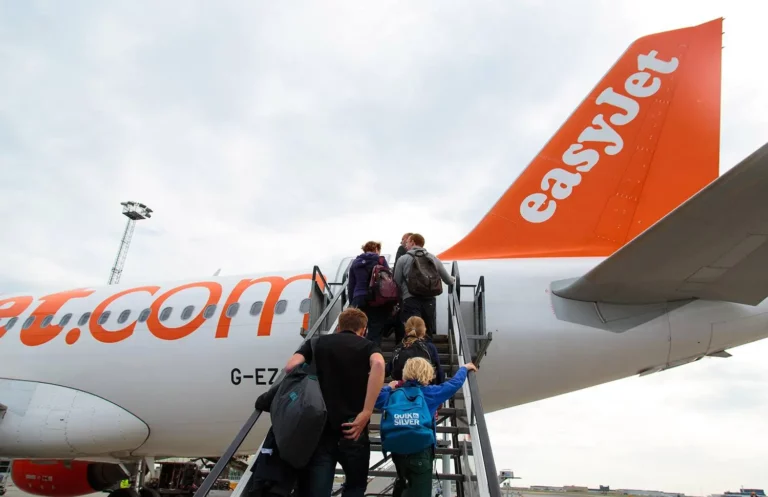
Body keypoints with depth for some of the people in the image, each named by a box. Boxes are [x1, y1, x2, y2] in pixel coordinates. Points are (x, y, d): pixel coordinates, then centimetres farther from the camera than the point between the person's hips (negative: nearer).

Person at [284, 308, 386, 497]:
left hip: (319, 427, 1)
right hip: (351, 428, -1)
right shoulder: (367, 345, 7)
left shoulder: (316, 343, 13)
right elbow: (378, 364, -17)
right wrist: (366, 413, -17)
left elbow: (290, 367, -5)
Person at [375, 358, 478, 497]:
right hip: (421, 452, -6)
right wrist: (464, 368, 19)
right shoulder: (429, 392, -5)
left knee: (402, 485, 31)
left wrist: (388, 387, 21)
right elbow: (454, 383, 2)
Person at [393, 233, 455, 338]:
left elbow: (397, 283, 5)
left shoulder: (403, 259, 6)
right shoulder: (434, 259, 16)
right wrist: (453, 280, 48)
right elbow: (449, 281, 24)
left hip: (411, 300, -4)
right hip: (430, 300, 4)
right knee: (427, 335, 16)